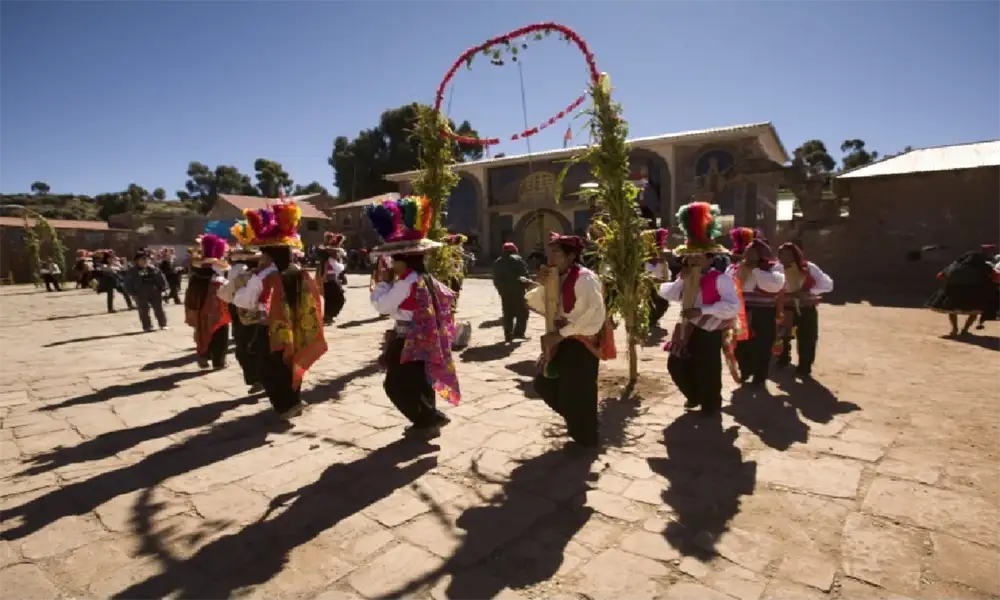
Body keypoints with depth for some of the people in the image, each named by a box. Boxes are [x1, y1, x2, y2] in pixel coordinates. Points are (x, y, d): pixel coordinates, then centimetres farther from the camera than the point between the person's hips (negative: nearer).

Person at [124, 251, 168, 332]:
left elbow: (161, 279, 7)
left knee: (159, 309, 6)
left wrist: (162, 289, 0)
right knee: (144, 311, 2)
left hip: (155, 293, 2)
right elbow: (128, 283, -2)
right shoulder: (132, 271, -3)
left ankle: (163, 324, 16)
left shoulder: (153, 269, 4)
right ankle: (147, 326, 9)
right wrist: (132, 293, -8)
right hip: (141, 295, -2)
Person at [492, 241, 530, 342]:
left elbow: (495, 278, 12)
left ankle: (508, 336, 7)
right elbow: (524, 273, -10)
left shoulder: (497, 262, 14)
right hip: (516, 290, -5)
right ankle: (518, 332, -5)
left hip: (504, 291, 5)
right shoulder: (517, 259, -3)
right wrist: (524, 282, 3)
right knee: (522, 312, 3)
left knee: (507, 314, 9)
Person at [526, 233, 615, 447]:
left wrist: (560, 334, -23)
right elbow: (537, 305, 6)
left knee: (576, 393, 0)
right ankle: (577, 423, 34)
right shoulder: (557, 278, 7)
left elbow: (593, 315, -26)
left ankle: (587, 438, 24)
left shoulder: (584, 278, -19)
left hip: (582, 342, -9)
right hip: (563, 341, 9)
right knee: (545, 383, 14)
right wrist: (542, 284, -12)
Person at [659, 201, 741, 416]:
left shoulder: (720, 278, -14)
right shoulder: (687, 278, 10)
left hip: (708, 332, -7)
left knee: (707, 370, 6)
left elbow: (733, 306, -26)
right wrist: (682, 279, -11)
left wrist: (702, 310, -29)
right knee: (676, 365, 14)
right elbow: (668, 294, 1)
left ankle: (710, 405, 29)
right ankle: (694, 396, 38)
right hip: (687, 329, 7)